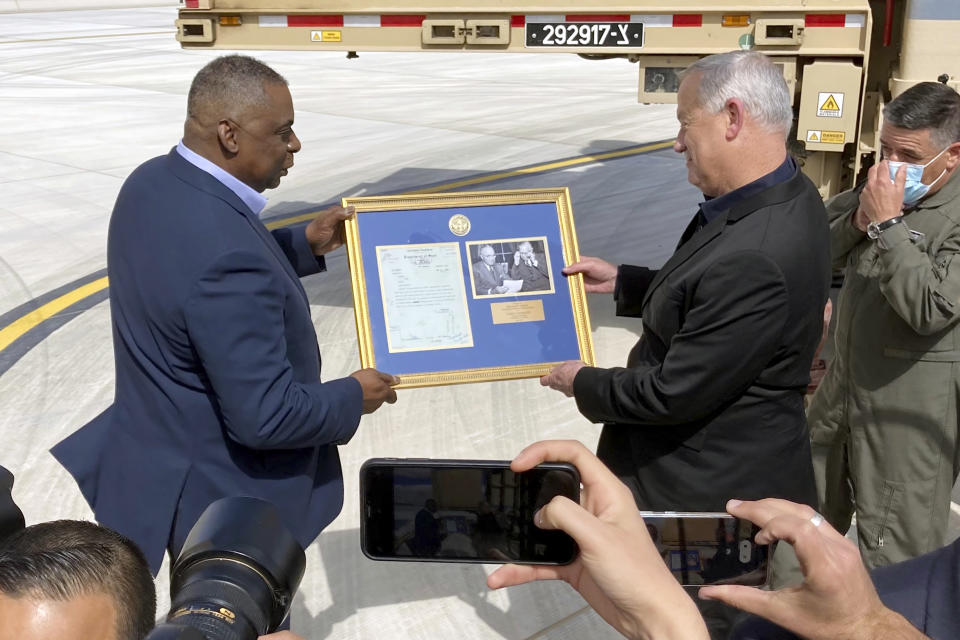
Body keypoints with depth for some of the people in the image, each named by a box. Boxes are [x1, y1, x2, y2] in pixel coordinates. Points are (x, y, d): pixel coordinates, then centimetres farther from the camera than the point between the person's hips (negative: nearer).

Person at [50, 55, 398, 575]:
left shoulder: (155, 182, -6)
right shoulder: (227, 258, -35)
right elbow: (267, 415, -31)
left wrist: (304, 244, 5)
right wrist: (354, 397, -13)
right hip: (224, 496, -9)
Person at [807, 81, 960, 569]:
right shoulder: (882, 191, 5)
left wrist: (887, 223, -26)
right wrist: (859, 218, -11)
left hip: (912, 401, -8)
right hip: (847, 380, 8)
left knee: (894, 545, 2)